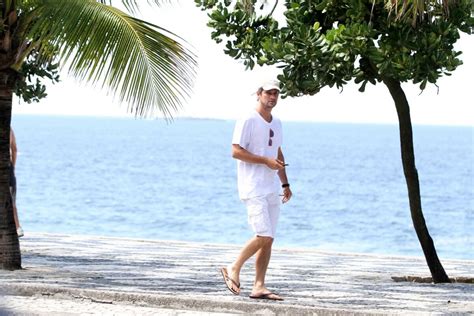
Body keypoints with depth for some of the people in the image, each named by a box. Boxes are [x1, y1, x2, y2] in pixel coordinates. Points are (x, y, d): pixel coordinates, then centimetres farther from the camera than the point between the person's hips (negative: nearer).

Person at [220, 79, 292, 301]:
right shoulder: (248, 121, -8)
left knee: (268, 239, 4)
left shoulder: (276, 123, 17)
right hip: (253, 189, -8)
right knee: (264, 236, -16)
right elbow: (236, 151, -15)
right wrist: (266, 161, -19)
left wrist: (285, 184, 23)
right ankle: (234, 269, 1)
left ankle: (259, 287, 6)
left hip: (272, 189, 8)